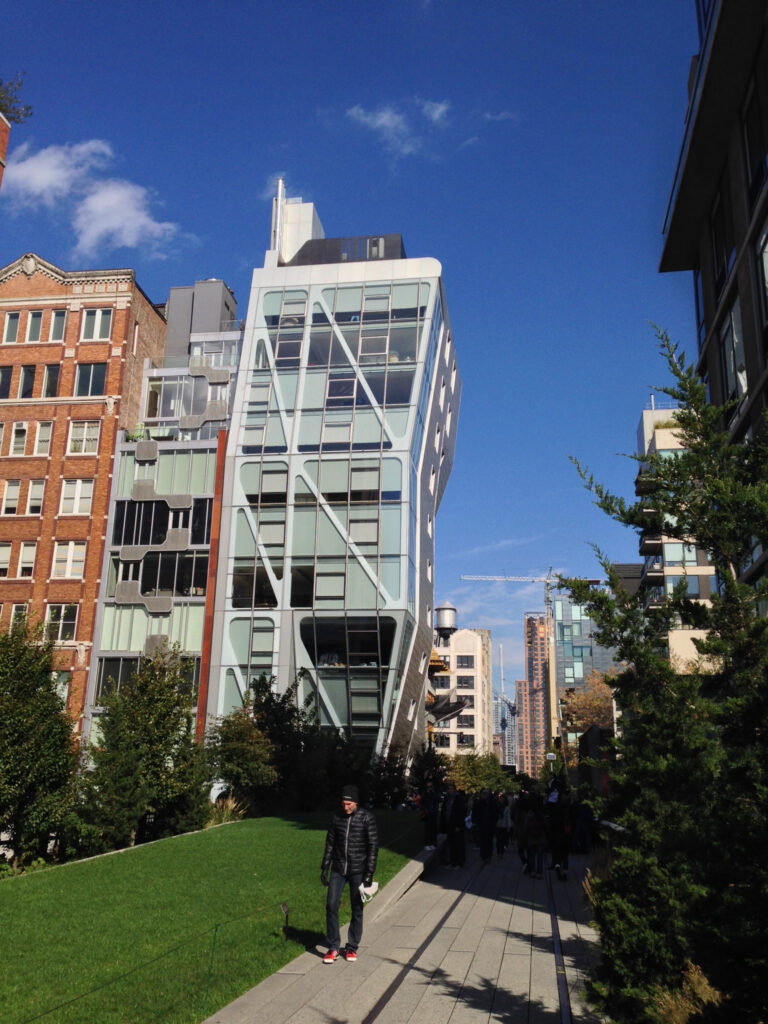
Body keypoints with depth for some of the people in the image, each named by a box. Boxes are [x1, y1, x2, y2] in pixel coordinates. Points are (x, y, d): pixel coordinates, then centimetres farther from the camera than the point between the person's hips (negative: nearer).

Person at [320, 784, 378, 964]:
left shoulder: (367, 818, -10)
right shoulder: (337, 817, 1)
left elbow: (373, 846, -9)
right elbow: (330, 843, 9)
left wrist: (369, 873, -13)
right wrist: (324, 868, 7)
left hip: (358, 871, -3)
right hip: (338, 870, 3)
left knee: (357, 910, 6)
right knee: (331, 905, -3)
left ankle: (352, 947, 21)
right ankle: (333, 947, 10)